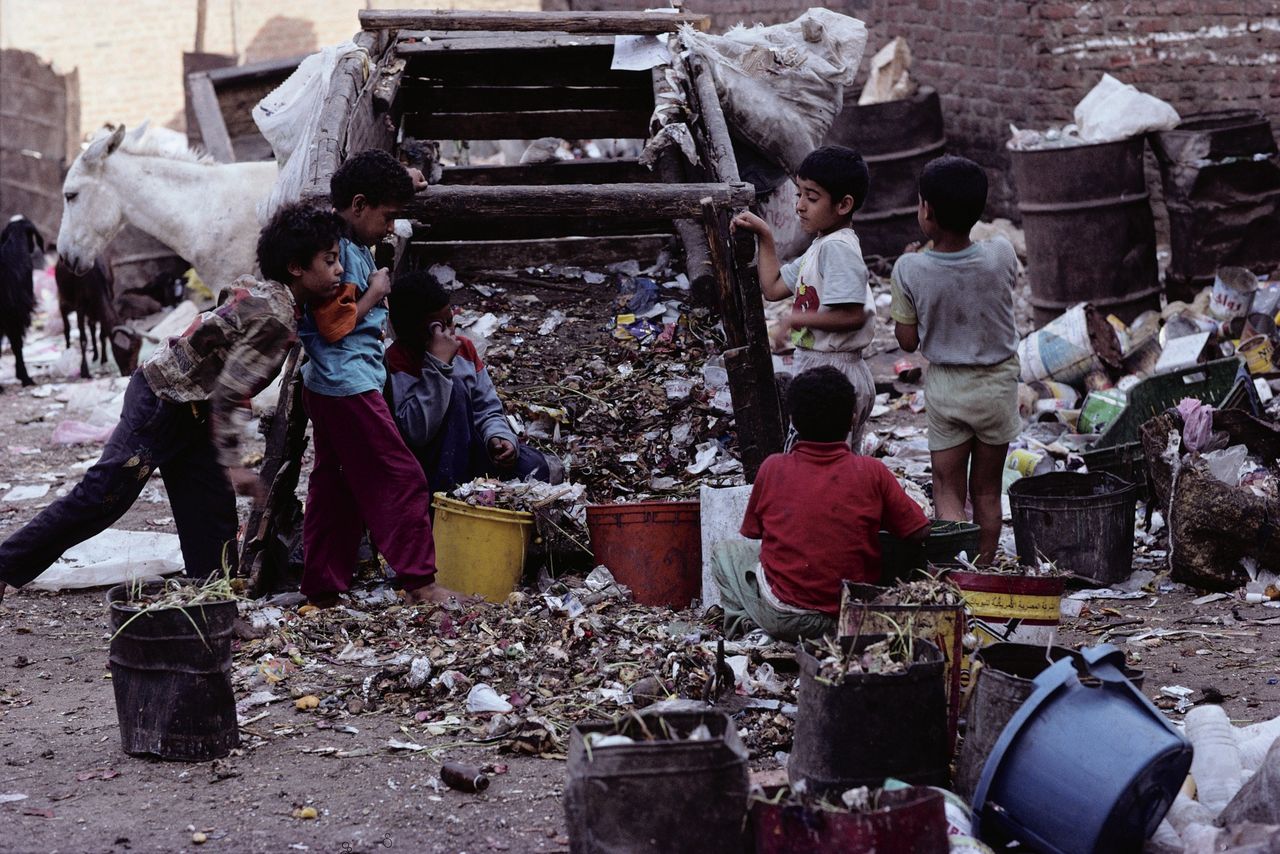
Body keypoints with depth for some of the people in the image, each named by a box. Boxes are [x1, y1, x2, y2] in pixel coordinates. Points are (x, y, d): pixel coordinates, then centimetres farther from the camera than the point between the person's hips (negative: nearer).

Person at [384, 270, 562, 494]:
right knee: (455, 387, -28)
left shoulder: (464, 347, 4)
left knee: (547, 470, -16)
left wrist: (498, 437, -17)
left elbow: (488, 409, 6)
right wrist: (438, 363, -32)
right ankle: (448, 492, -27)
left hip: (467, 451, 6)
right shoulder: (398, 358, -17)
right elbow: (416, 432, -30)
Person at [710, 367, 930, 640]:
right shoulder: (872, 472, -7)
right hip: (856, 615, 0)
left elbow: (752, 532, 9)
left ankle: (741, 624, 6)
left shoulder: (773, 468, -5)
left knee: (724, 551, 26)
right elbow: (920, 531, 0)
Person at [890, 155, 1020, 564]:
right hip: (996, 383, 1)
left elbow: (908, 341, -8)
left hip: (944, 387, -1)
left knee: (948, 488, 8)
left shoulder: (909, 270, -18)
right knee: (987, 489, 15)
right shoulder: (1001, 255, -16)